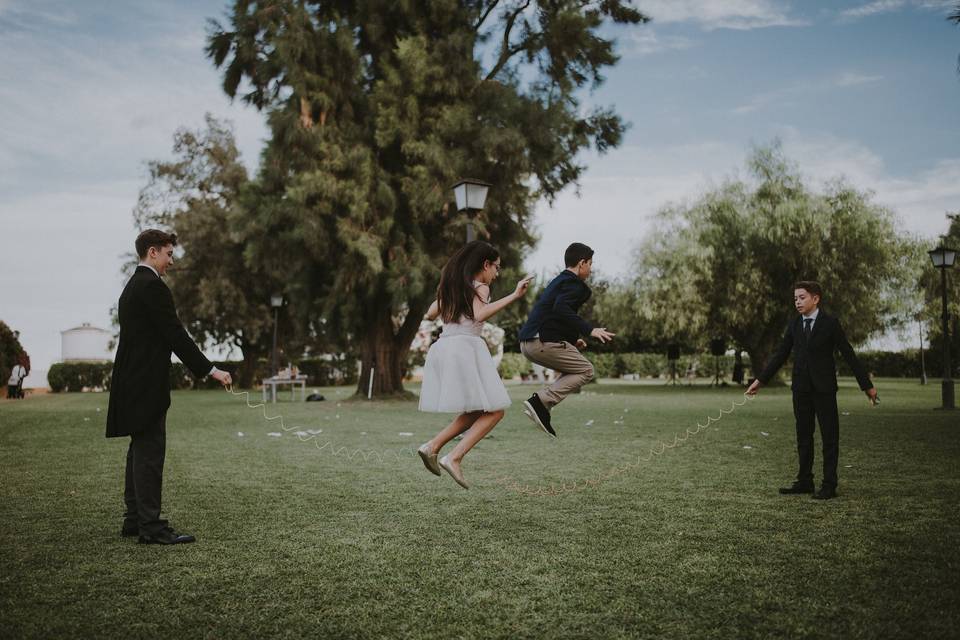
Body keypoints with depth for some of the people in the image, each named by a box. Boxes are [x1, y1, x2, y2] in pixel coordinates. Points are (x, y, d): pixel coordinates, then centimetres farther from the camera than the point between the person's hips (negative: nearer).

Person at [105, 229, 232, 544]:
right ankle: (151, 527, -5)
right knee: (150, 453, -8)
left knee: (140, 452, 14)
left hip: (133, 383, 10)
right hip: (147, 385, -10)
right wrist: (210, 370, -15)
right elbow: (176, 335, -19)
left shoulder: (132, 286, 18)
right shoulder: (152, 286, -14)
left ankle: (135, 519, 20)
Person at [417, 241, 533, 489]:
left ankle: (433, 446, 5)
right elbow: (479, 315, -20)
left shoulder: (452, 285, 20)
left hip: (442, 347, 8)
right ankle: (454, 458, -15)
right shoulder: (480, 287, -1)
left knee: (476, 412, 18)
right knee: (494, 412, -3)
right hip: (465, 347, -8)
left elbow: (431, 314, 28)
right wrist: (514, 295, -20)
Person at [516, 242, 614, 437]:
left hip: (527, 343, 10)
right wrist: (589, 330, -25)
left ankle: (540, 406, 3)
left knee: (574, 369, 20)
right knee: (586, 370, -1)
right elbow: (561, 309, -24)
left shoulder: (558, 282, 25)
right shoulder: (574, 284, -5)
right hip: (543, 341, -10)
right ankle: (541, 401, -15)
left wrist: (573, 339, 28)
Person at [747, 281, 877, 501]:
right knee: (803, 436, 9)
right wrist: (760, 380, 8)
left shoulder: (830, 323, -6)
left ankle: (829, 485, 4)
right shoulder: (794, 324, 7)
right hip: (801, 388, 5)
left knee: (830, 437, 0)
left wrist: (867, 385, -5)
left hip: (824, 388, -4)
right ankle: (804, 481, 17)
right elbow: (780, 355, 11)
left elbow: (848, 355, -5)